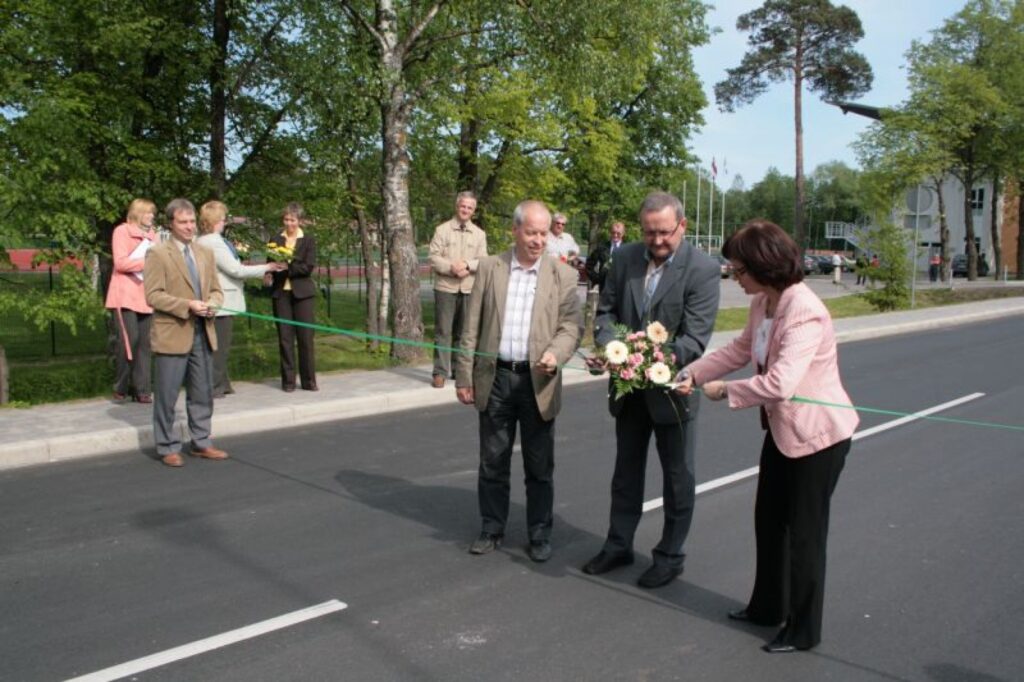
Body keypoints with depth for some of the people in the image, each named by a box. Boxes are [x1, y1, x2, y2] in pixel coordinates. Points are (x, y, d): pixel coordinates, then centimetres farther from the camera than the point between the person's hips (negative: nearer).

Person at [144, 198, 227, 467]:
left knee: (202, 393, 12)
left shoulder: (205, 253, 14)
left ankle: (201, 443, 24)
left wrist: (211, 303, -7)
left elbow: (216, 290, 15)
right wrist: (187, 306, -21)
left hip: (202, 334, 6)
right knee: (167, 396, 3)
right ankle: (168, 448, 14)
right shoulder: (158, 253, -5)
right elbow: (152, 295, -12)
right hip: (173, 334, -6)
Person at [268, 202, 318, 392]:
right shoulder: (276, 240, 10)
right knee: (285, 338, 2)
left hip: (302, 293, -2)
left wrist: (288, 267, -17)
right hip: (281, 293, 2)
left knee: (305, 336, -2)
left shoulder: (308, 240, 3)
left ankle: (308, 380, 5)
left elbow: (308, 267, -7)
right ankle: (288, 381, 9)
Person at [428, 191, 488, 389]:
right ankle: (440, 372, 2)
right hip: (445, 287, -3)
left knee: (464, 331, 10)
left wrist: (468, 264, -13)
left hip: (469, 289, 3)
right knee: (443, 330, -2)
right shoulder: (442, 230, 2)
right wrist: (451, 267, -18)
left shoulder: (479, 234, 10)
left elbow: (484, 261, 5)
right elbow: (433, 257, -4)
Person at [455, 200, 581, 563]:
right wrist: (464, 376, 1)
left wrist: (555, 354, -24)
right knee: (492, 461, 11)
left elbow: (570, 326, -3)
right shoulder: (489, 268, 3)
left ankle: (540, 534, 22)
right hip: (495, 377, 1)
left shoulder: (563, 275, 1)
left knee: (540, 465, 8)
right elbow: (471, 326, 3)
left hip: (538, 380, -1)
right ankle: (492, 529, 27)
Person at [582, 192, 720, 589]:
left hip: (672, 387, -5)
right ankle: (618, 546, 35)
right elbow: (606, 310, 3)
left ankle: (670, 556, 28)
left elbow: (695, 337, -20)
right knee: (626, 470, 19)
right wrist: (608, 347, -18)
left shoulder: (703, 270, -16)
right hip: (629, 386, 5)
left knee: (677, 477, 11)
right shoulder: (625, 258, -1)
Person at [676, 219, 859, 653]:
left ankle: (803, 630, 24)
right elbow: (741, 350, 13)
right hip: (781, 427, 9)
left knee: (804, 533, 5)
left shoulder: (805, 313, -29)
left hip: (816, 434, -9)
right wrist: (693, 375, 3)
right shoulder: (762, 303, -1)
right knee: (768, 521, 21)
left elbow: (780, 384, -37)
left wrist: (724, 390, -23)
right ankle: (768, 607, 40)